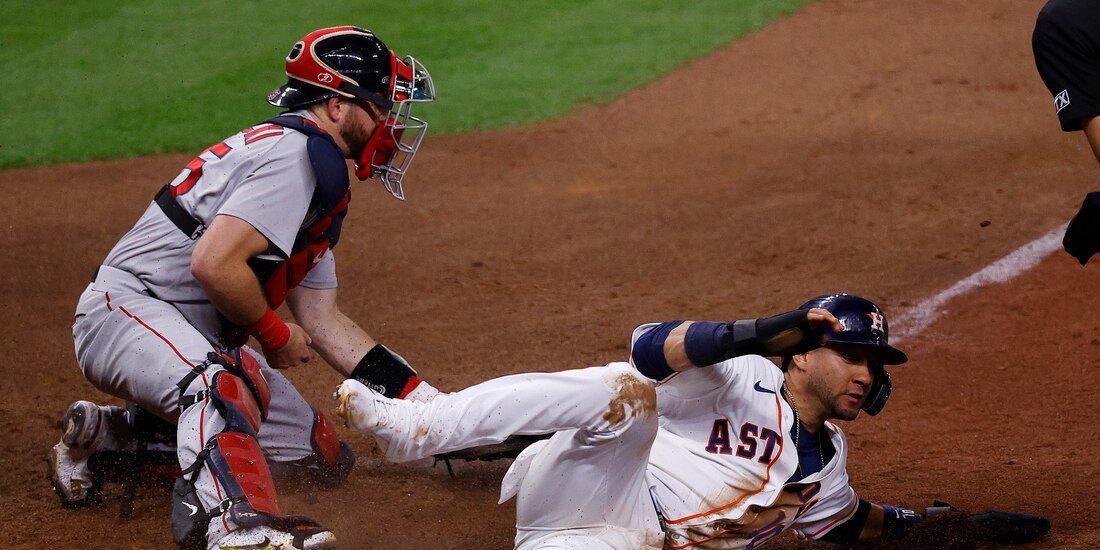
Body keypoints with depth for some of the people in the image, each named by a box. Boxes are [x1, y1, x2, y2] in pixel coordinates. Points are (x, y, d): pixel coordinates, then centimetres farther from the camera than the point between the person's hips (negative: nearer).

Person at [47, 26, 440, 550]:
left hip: (201, 340, 10)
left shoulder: (320, 175, 17)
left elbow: (322, 321, 15)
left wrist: (423, 397, 8)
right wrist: (274, 334, -11)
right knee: (228, 381, -39)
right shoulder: (296, 152, -15)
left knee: (326, 458, 6)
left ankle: (106, 433, 12)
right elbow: (214, 263, -28)